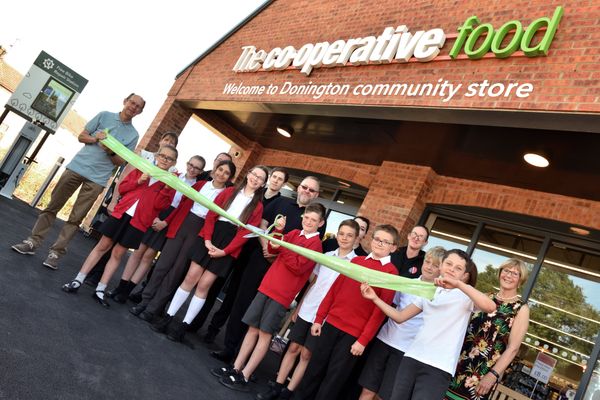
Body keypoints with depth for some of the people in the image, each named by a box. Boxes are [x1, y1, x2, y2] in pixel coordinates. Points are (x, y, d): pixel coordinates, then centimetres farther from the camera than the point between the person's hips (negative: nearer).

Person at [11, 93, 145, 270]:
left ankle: (56, 252, 5)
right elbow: (81, 136, 9)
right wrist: (95, 139, -11)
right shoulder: (104, 116, 7)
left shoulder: (133, 135, 5)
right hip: (77, 167, 1)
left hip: (97, 179, -1)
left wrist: (111, 151, -15)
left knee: (75, 219, -1)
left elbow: (120, 161, 5)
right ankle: (33, 242, 16)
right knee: (52, 206, 6)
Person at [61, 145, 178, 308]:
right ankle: (78, 281, 17)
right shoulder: (142, 169, 8)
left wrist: (167, 188, -23)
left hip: (138, 222, -2)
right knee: (102, 246, 8)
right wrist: (138, 181, -8)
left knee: (117, 254, 5)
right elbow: (122, 187, 7)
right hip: (121, 213, 2)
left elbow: (160, 205, -10)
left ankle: (100, 291, 15)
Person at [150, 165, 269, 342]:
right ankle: (169, 316, 12)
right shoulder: (228, 192, 8)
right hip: (209, 238, 1)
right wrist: (207, 239, -10)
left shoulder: (257, 206, 3)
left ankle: (183, 325, 10)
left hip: (228, 247, -1)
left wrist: (225, 251, -12)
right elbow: (211, 214, 2)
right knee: (191, 277, 0)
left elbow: (246, 232, -5)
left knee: (204, 284, -1)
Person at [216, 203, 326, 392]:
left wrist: (282, 247, -19)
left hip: (283, 294, -6)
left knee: (265, 333, -1)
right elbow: (272, 249, 9)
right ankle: (236, 368, 19)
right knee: (253, 328, 10)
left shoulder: (316, 243, -7)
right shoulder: (294, 233, 13)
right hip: (267, 286, 6)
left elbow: (298, 267, -15)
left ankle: (244, 377, 6)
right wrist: (278, 230, -5)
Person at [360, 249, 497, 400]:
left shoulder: (466, 295, 1)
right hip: (411, 358, 5)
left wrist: (458, 283, -26)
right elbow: (400, 316, 15)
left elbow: (490, 307, -21)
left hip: (438, 368, -4)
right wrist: (375, 298, 6)